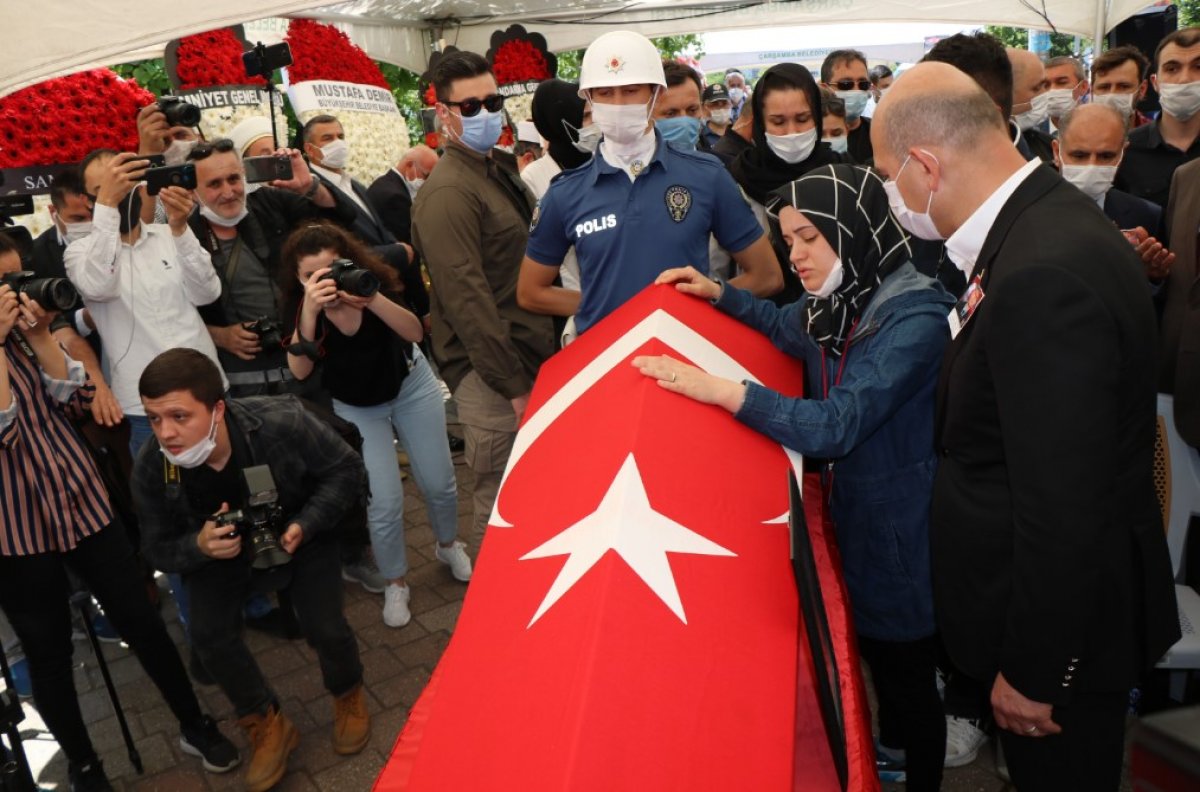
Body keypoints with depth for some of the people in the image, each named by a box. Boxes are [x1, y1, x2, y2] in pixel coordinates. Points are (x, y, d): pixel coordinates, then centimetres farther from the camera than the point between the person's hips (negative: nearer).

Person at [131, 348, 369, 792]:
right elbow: (158, 549, -11)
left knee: (324, 629, -17)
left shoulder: (281, 423, -35)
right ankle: (266, 724, 10)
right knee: (210, 635, -19)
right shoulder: (150, 471, -26)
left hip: (300, 536, -2)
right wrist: (200, 546, -34)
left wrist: (306, 524, -32)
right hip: (220, 553, 3)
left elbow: (345, 468, -19)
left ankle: (349, 696, 20)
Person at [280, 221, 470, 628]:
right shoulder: (300, 305, -23)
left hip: (411, 384, 1)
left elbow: (415, 332, -35)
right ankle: (395, 585, 20)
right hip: (357, 407, 0)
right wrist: (309, 311, -49)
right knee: (384, 503, -6)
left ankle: (449, 546, 38)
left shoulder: (369, 278, -24)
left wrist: (371, 298, -51)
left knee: (439, 483, 6)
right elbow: (300, 370, -36)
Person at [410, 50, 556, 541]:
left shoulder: (496, 173, 14)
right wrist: (514, 385, -19)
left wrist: (534, 365, 15)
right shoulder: (448, 193, -16)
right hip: (491, 376, -9)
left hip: (525, 358, 9)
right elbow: (467, 299, -21)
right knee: (501, 501, 2)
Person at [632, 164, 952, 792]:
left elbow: (837, 425, -33)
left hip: (900, 525, -7)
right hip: (849, 506, 7)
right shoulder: (838, 302, -2)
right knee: (871, 650, 25)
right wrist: (718, 294, 6)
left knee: (907, 674, 13)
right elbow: (784, 328, 20)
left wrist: (719, 391, -36)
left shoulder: (914, 316, -25)